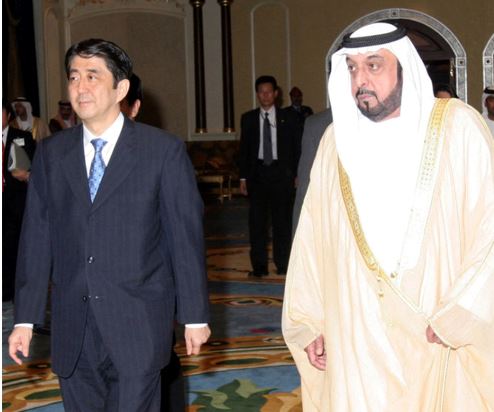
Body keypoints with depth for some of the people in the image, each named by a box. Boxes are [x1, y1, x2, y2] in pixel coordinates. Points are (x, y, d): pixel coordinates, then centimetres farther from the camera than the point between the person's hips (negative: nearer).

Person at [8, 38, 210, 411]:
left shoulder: (163, 150, -3)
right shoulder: (51, 153, 7)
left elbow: (187, 236, -3)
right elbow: (36, 237, 6)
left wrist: (195, 317, -2)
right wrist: (25, 319, 4)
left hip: (137, 326, -3)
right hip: (72, 331, 4)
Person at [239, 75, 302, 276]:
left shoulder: (288, 118, 4)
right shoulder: (248, 118, 7)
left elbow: (296, 148, 5)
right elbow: (244, 149, 7)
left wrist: (296, 175, -2)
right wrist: (243, 177, 2)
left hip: (281, 173, -1)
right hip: (257, 173, 1)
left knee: (282, 219, 4)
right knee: (257, 220, 0)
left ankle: (282, 264, 12)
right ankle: (259, 265, 5)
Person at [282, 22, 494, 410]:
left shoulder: (457, 126, -5)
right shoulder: (336, 138, 5)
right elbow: (313, 236, 6)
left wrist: (456, 318, -15)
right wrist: (309, 321, 4)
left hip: (439, 339, -2)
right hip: (355, 334, 2)